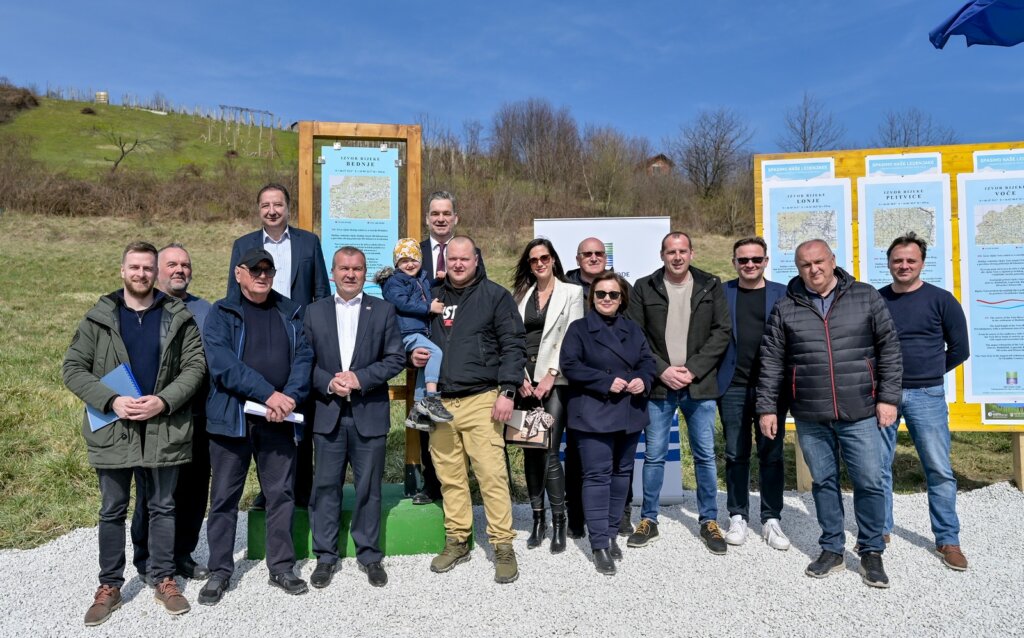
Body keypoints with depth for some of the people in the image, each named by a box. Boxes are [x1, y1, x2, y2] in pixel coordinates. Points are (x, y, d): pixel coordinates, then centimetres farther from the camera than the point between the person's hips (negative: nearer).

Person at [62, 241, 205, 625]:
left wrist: (164, 401, -16)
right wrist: (111, 401, -14)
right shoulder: (98, 318, 2)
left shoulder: (178, 317, 1)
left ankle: (164, 580, 25)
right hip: (113, 429, 1)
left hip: (164, 428, 0)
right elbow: (72, 368, -1)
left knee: (162, 507, 11)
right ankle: (109, 586, 27)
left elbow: (195, 366, -2)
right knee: (112, 511, 12)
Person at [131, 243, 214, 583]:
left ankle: (183, 555, 25)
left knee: (194, 491, 10)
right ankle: (148, 561, 22)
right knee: (152, 492, 7)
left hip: (197, 418, 3)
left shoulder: (205, 310, 12)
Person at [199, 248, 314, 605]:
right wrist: (268, 394, -20)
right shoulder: (221, 314, 1)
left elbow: (304, 357, 2)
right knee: (225, 495, 8)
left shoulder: (291, 312, 10)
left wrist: (290, 397, -15)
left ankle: (281, 567, 21)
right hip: (231, 417, -2)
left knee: (281, 494, 8)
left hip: (280, 419, 2)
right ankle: (220, 571, 22)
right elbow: (222, 363, -12)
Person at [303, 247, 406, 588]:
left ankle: (369, 555, 23)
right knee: (325, 486, 8)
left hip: (370, 415, -1)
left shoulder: (383, 310, 4)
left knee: (369, 488, 8)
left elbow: (397, 358, -2)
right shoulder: (315, 312, 8)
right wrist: (328, 383, -12)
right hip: (328, 414, 1)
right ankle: (325, 556, 23)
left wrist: (360, 378, -13)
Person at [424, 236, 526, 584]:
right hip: (440, 401, 4)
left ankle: (503, 546, 6)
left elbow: (514, 346, -3)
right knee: (450, 477, 10)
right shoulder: (434, 297, 14)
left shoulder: (495, 295, 2)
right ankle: (457, 541, 24)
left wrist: (506, 391, -11)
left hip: (481, 399, -4)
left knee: (492, 474, -6)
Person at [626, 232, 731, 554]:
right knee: (654, 456, 6)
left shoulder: (711, 286, 4)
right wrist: (662, 370, -10)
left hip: (699, 385, 1)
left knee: (705, 456, 8)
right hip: (658, 385, 0)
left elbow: (722, 332, -1)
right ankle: (649, 520, 20)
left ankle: (709, 521, 22)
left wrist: (692, 370, -10)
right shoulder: (644, 288, 3)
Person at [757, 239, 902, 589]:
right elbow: (771, 362, 5)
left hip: (860, 414, -1)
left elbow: (889, 348, 4)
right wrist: (767, 407, 2)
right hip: (810, 417, 1)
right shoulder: (785, 308, 3)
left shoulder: (866, 297, 3)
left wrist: (888, 397, -1)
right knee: (823, 482, 11)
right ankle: (832, 549, 26)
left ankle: (871, 552, 22)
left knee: (870, 482, 3)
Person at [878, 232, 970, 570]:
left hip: (926, 396, -2)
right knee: (877, 467, 8)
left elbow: (959, 349, 5)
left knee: (939, 469, 3)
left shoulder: (941, 300, -1)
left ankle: (948, 540, 16)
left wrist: (927, 373, 8)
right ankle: (879, 530, 22)